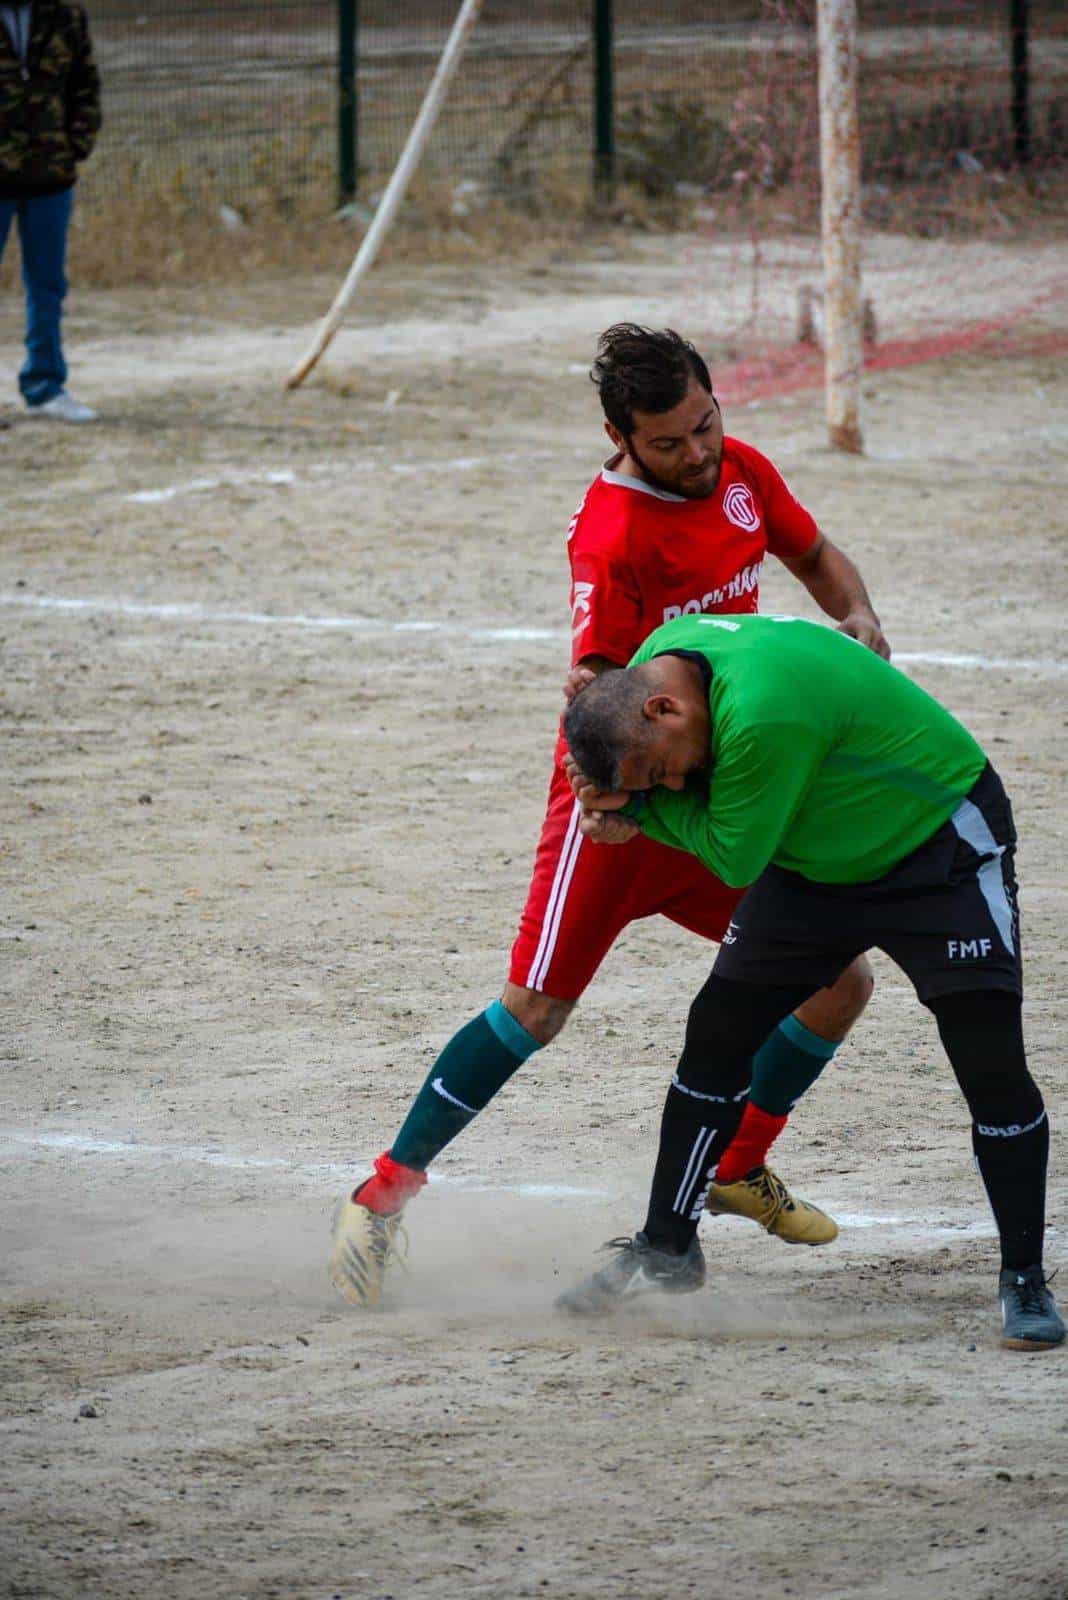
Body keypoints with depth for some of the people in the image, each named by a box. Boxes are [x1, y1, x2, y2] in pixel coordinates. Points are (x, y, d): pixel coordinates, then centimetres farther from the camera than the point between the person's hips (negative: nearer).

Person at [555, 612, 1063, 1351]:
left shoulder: (763, 711, -38)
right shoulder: (655, 657, -11)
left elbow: (736, 858, -27)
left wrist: (638, 802, -21)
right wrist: (628, 811, -18)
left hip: (940, 842, -8)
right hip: (817, 865, 8)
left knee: (991, 1063, -15)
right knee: (716, 1033, 3)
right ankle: (667, 1248, 15)